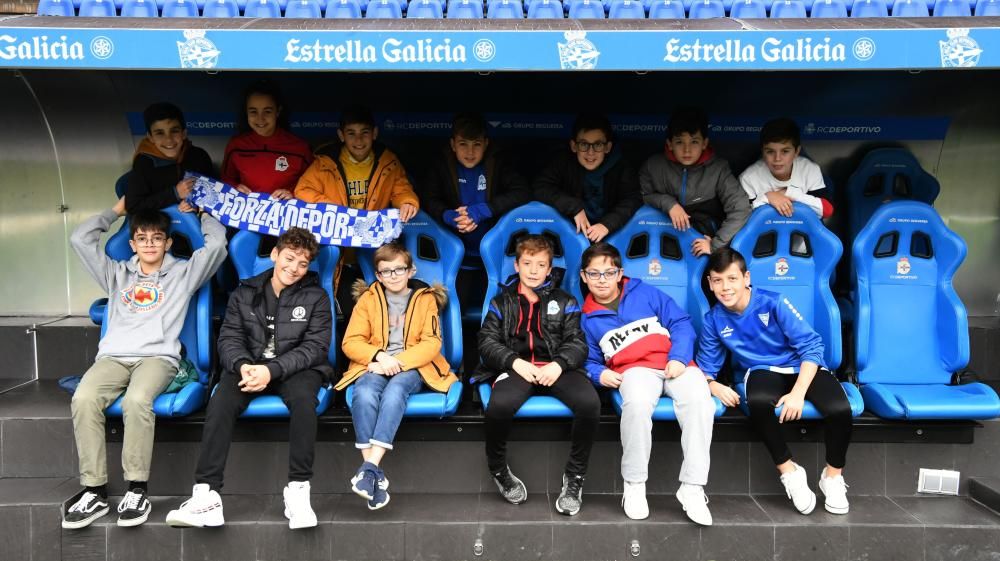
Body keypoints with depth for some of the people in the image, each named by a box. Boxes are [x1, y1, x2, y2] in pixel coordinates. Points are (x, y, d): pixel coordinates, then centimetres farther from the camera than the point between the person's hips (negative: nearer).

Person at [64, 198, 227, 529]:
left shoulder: (183, 272, 17)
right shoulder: (117, 274, 27)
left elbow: (216, 243, 6)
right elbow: (80, 239, 22)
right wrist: (117, 210, 31)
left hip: (158, 357, -3)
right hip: (113, 356, 3)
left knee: (136, 400, -37)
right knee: (84, 399, -31)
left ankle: (137, 489, -24)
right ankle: (94, 490, -23)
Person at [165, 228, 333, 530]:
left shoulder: (316, 298, 2)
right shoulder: (245, 292, 10)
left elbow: (314, 347, -7)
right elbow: (229, 338, 4)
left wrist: (272, 370, -22)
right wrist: (243, 365, -20)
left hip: (295, 368, -2)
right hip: (248, 366, 2)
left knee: (303, 399, -35)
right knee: (220, 404, -29)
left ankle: (298, 489, -27)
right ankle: (206, 493, -28)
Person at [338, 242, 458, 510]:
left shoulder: (426, 298, 7)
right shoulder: (368, 298, 9)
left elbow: (432, 343, -3)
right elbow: (351, 342, 3)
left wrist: (398, 361, -18)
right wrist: (380, 357, -17)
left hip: (411, 367, -1)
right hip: (375, 365, 1)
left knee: (394, 391, -37)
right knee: (364, 394, -34)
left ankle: (369, 466, -41)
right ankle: (376, 474, -34)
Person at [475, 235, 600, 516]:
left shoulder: (565, 302, 17)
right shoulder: (502, 302, 18)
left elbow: (578, 343, 7)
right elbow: (487, 341, 6)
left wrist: (558, 364, -15)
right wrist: (515, 362, -13)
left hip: (555, 368, 1)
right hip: (516, 368, 0)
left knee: (590, 403, -31)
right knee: (499, 406, -35)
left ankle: (575, 476, -9)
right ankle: (498, 469, -4)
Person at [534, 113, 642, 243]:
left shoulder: (620, 166, -9)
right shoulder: (564, 163, -9)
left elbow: (633, 199, -17)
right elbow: (540, 187, -17)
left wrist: (608, 223, -32)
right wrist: (575, 208, -26)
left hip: (611, 233, -1)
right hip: (574, 230, 1)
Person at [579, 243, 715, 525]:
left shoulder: (645, 293, 14)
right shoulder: (587, 319, 16)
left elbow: (681, 322, 9)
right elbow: (590, 361, 21)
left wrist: (679, 357, -7)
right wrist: (599, 374, -3)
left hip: (675, 363, 1)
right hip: (634, 368, -1)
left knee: (699, 399, -33)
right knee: (636, 404, -38)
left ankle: (692, 488, -24)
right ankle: (634, 485, -20)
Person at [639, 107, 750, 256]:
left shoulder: (718, 169, -9)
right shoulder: (653, 166, -6)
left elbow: (741, 209, -11)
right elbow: (641, 196, 6)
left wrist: (715, 245, -17)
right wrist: (667, 202, -11)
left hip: (705, 237, 0)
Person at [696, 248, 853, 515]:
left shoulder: (773, 303, -16)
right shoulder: (714, 320, -6)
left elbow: (812, 345, -15)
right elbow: (706, 368, 4)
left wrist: (798, 393, -26)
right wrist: (715, 387, -21)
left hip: (802, 368, -1)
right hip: (763, 371, 1)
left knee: (840, 409, -30)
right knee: (758, 402, -37)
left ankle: (833, 476, -1)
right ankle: (789, 471, -12)